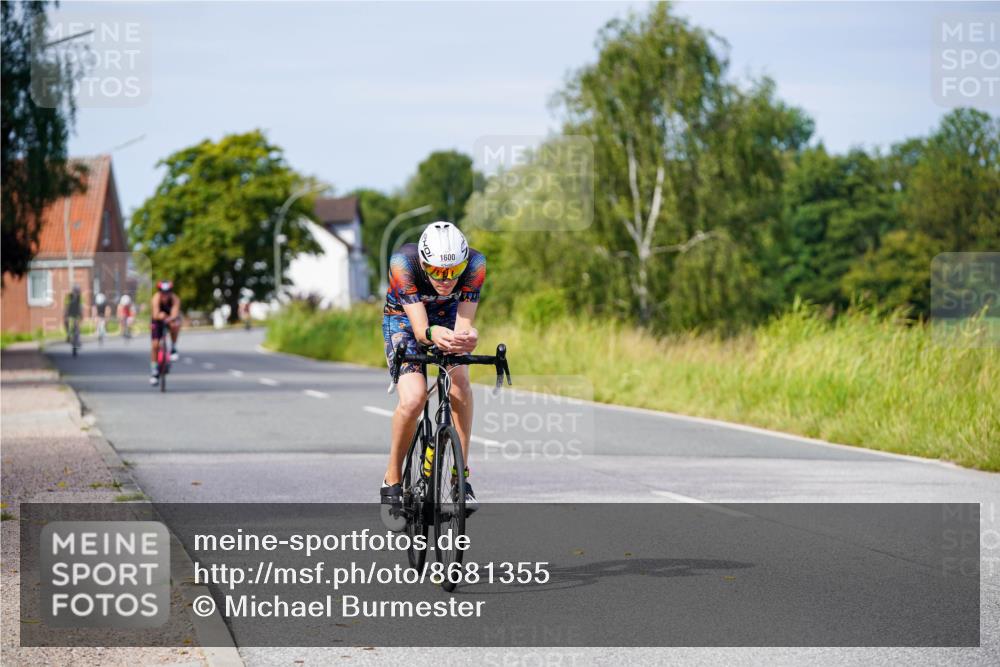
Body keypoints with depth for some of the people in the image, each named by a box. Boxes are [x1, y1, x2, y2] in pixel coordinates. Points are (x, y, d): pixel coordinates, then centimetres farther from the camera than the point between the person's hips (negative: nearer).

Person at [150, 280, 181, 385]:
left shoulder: (175, 299, -31)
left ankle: (174, 348, -12)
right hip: (158, 321, 0)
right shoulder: (156, 299, -32)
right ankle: (154, 371, 8)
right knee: (155, 345, -9)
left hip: (171, 318, 0)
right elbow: (155, 314, -45)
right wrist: (159, 316, -69)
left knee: (175, 325, -36)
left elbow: (175, 314, -44)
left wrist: (169, 319, -66)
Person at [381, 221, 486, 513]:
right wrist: (432, 334, -64)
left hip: (448, 316, 2)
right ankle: (392, 479, -2)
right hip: (403, 319, -2)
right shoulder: (403, 262, -37)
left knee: (459, 381, -27)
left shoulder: (475, 264, -32)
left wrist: (467, 337, -59)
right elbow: (419, 327, -41)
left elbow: (463, 323, -35)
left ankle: (461, 475, -16)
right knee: (413, 398, -24)